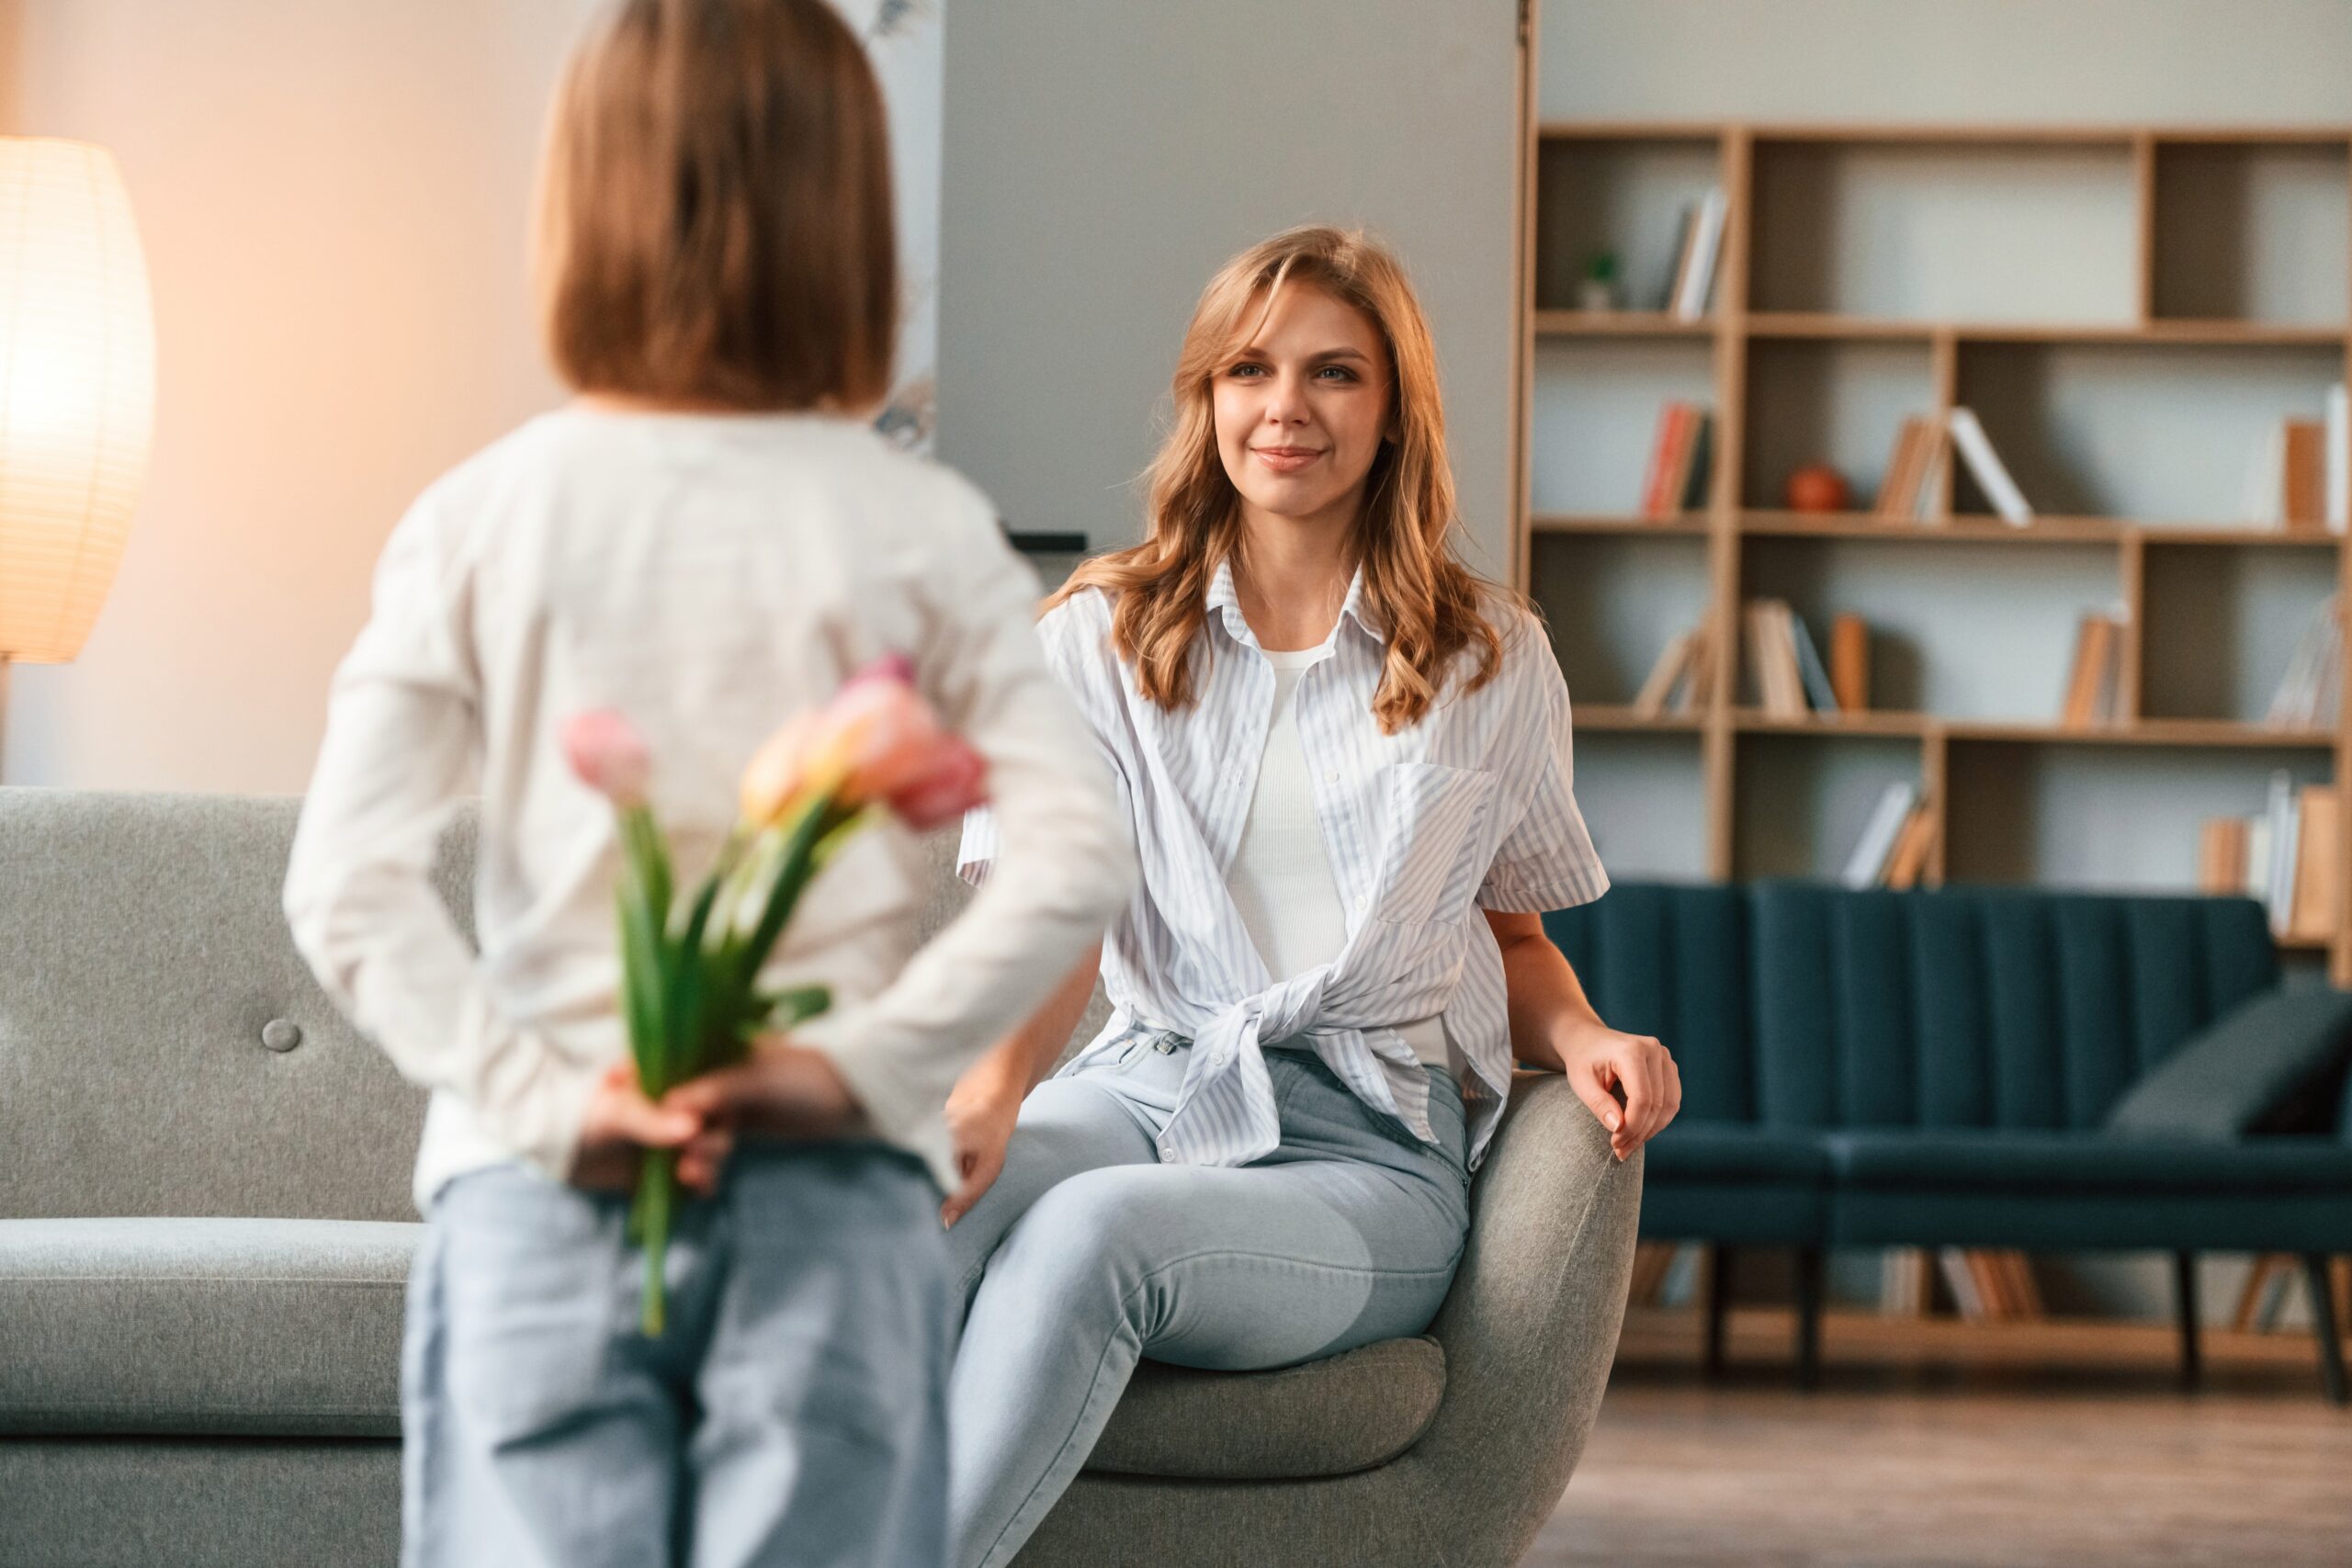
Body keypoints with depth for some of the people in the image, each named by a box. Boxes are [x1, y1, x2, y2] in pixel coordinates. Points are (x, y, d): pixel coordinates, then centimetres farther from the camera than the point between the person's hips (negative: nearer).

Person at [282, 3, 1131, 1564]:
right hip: (833, 1200, 0)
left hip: (537, 1197, 1)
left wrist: (539, 1100, -7)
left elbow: (350, 882, -7)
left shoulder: (478, 518, 0)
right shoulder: (918, 528, -1)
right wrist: (862, 1065, -8)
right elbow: (1079, 851, -9)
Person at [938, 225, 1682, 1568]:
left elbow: (1512, 935, 24)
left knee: (1092, 1229, -38)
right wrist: (994, 1088, -23)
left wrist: (1590, 1043, -1)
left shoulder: (1494, 661, 15)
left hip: (1367, 1152, -1)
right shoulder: (1100, 639, 13)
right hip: (1143, 1085, 1)